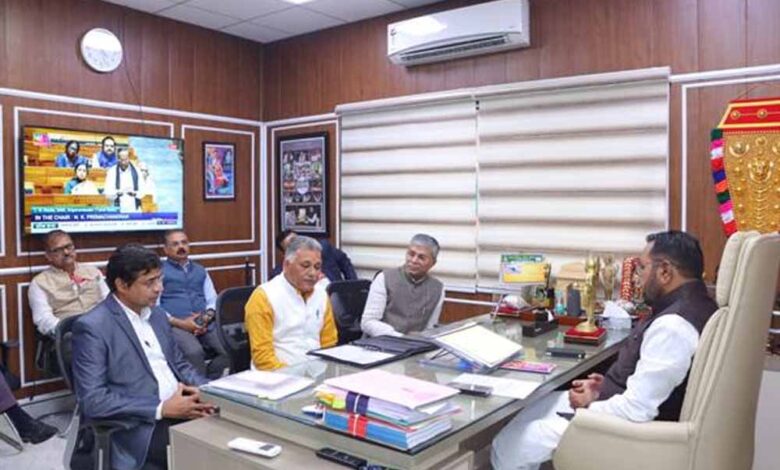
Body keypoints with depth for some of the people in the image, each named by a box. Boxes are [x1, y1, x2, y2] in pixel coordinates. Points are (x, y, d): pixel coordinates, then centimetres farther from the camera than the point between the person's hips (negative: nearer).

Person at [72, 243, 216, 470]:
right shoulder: (92, 326, -10)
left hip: (180, 408, 7)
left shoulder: (157, 314, 12)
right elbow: (92, 400, -15)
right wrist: (162, 408, -19)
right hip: (141, 426, -7)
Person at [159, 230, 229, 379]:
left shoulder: (200, 270, 24)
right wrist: (180, 322, -12)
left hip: (204, 324, 4)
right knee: (195, 352, -35)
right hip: (175, 325, -4)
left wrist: (207, 317, -4)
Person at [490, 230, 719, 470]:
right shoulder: (694, 304, 4)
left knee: (508, 446, -4)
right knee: (529, 410, 19)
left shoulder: (672, 326, -29)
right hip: (625, 412, 10)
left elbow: (636, 411, -29)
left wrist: (589, 405, -11)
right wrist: (607, 387, 4)